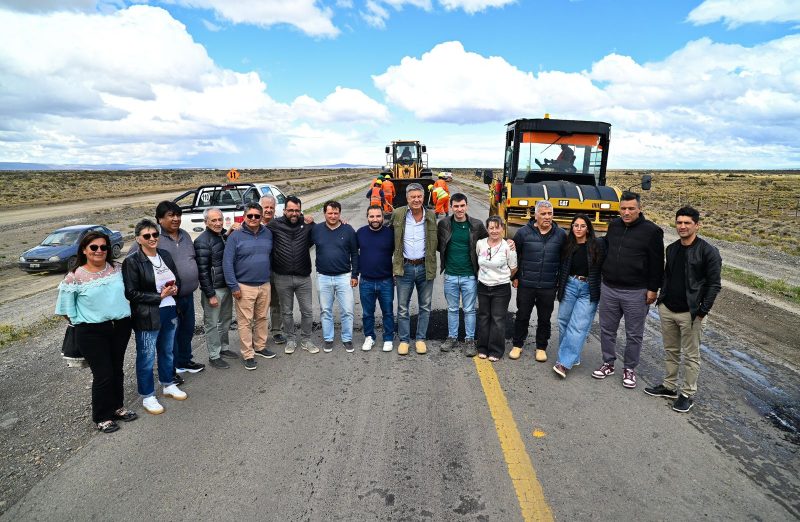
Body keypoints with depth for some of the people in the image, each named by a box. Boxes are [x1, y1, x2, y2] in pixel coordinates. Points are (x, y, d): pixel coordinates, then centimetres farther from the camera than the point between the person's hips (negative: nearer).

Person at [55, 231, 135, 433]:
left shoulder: (115, 269, 2)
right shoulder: (75, 277, -10)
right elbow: (66, 308, -3)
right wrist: (81, 323, 0)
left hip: (121, 326, 4)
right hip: (92, 333, -4)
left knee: (117, 370, 16)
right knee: (103, 374, 0)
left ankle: (117, 406, 35)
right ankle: (102, 417, 19)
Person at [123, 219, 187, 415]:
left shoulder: (165, 255, 6)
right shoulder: (132, 261, -12)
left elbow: (178, 279, 18)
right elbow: (131, 293, -14)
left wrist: (175, 288, -4)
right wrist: (159, 296, -18)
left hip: (170, 311, 6)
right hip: (147, 316, -6)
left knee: (167, 351, 20)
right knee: (146, 357, 6)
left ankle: (169, 385, 38)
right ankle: (147, 397, 20)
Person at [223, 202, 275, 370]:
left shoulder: (268, 233, 5)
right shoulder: (236, 236, -7)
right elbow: (227, 263, -8)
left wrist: (270, 278, 10)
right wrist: (234, 286, -12)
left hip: (265, 285, 4)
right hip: (244, 287, -4)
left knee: (262, 318, 15)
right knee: (245, 322, 1)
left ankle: (260, 346, 31)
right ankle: (248, 354, 11)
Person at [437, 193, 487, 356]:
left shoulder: (477, 225, -4)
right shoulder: (443, 224, -2)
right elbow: (437, 244, 11)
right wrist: (446, 255, 1)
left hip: (469, 275, -1)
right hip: (450, 275, 1)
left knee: (469, 310, 8)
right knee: (452, 309, 13)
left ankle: (470, 340, 19)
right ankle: (452, 338, 26)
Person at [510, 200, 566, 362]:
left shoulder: (561, 235, 0)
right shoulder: (524, 232, -5)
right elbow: (514, 256, 3)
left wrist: (561, 280, 7)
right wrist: (515, 277, 2)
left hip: (549, 287, 1)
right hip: (525, 285, -1)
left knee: (544, 319, 12)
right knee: (522, 316, 10)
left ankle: (541, 347, 28)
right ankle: (517, 345, 27)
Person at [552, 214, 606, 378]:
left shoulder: (598, 245, -4)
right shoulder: (567, 246, 5)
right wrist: (559, 288, 10)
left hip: (588, 291, -3)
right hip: (569, 286, 4)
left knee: (578, 326, -9)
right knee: (564, 322, 7)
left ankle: (564, 363, -7)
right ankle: (572, 357, 23)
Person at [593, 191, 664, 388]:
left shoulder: (651, 231, -8)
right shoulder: (613, 225, 6)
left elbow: (656, 263, -8)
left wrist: (653, 289, -9)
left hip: (636, 292, -4)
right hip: (608, 289, 5)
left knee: (634, 334, 8)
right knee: (607, 329, 13)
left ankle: (630, 369, 24)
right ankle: (608, 363, 28)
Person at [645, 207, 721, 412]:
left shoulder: (708, 252, -10)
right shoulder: (672, 249, 9)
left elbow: (714, 285, -10)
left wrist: (702, 311, -14)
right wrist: (661, 299, 12)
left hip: (690, 313, -6)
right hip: (667, 310, 6)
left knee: (690, 355, 6)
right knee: (670, 351, 17)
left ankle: (688, 394, 19)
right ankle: (669, 386, 30)